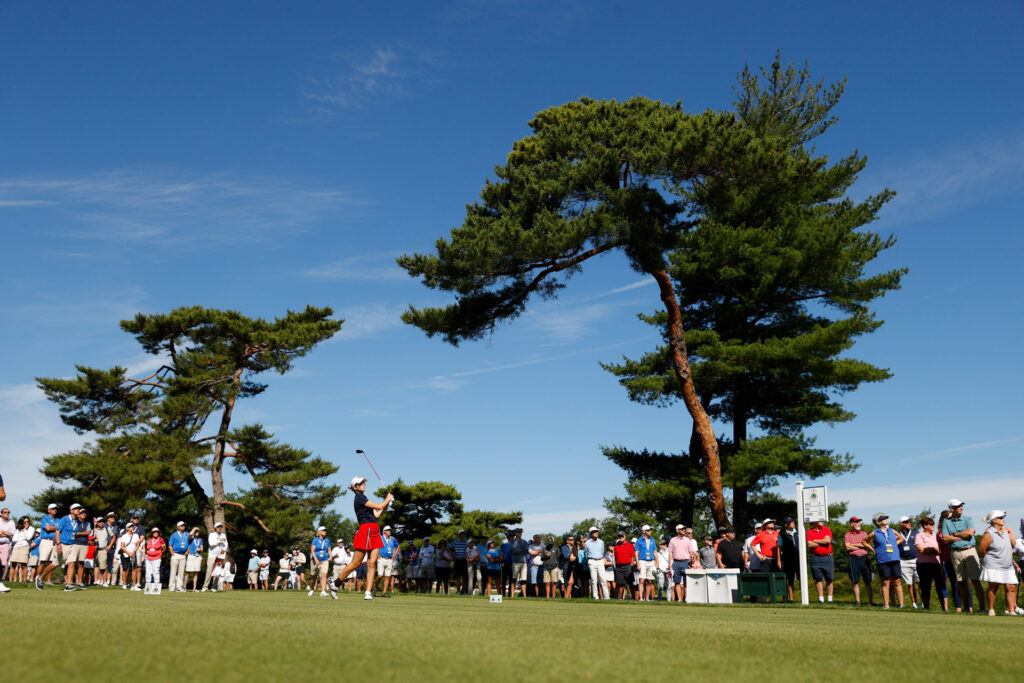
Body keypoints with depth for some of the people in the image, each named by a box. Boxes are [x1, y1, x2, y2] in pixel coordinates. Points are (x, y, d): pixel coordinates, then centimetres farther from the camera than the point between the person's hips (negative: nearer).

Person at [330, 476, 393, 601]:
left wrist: (387, 505, 11)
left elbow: (377, 515, 19)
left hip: (374, 532, 9)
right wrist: (388, 498, 5)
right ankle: (335, 584, 12)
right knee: (356, 562, -3)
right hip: (365, 531, -9)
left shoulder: (364, 499, 22)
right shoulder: (359, 498, -7)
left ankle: (368, 593, -3)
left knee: (372, 563, -1)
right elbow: (379, 506, -12)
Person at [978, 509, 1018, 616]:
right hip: (994, 566, -6)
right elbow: (981, 549, -11)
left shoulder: (1005, 530, 10)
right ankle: (991, 610, 7)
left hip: (1008, 567, 6)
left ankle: (1011, 610, 5)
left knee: (1011, 588, 1)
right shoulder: (989, 534, -13)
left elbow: (1013, 544, 9)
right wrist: (989, 559, 2)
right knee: (993, 587, -4)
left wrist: (1009, 533, 0)